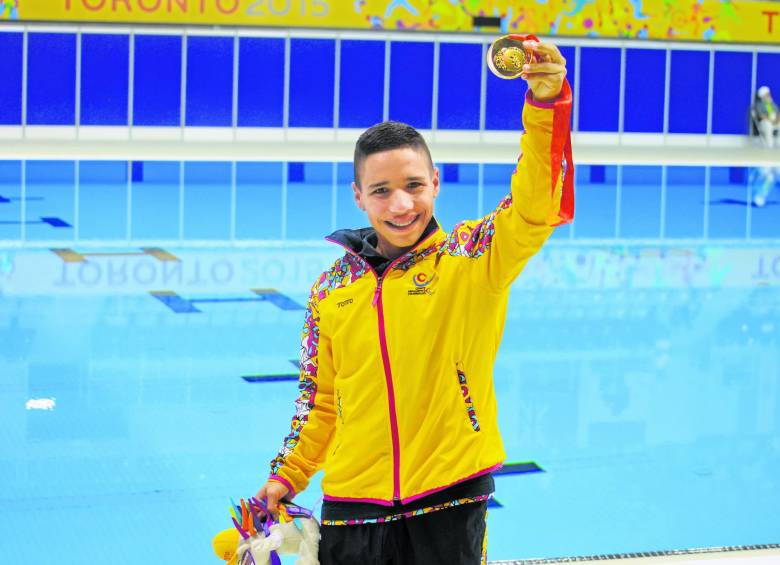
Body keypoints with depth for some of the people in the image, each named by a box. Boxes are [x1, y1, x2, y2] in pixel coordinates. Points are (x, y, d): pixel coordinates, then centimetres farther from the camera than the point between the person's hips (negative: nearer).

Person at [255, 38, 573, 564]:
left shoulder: (471, 258, -4)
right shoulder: (332, 288, 6)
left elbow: (536, 208, -22)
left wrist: (546, 102, -36)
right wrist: (289, 474, 12)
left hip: (451, 499, -2)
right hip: (353, 501, 3)